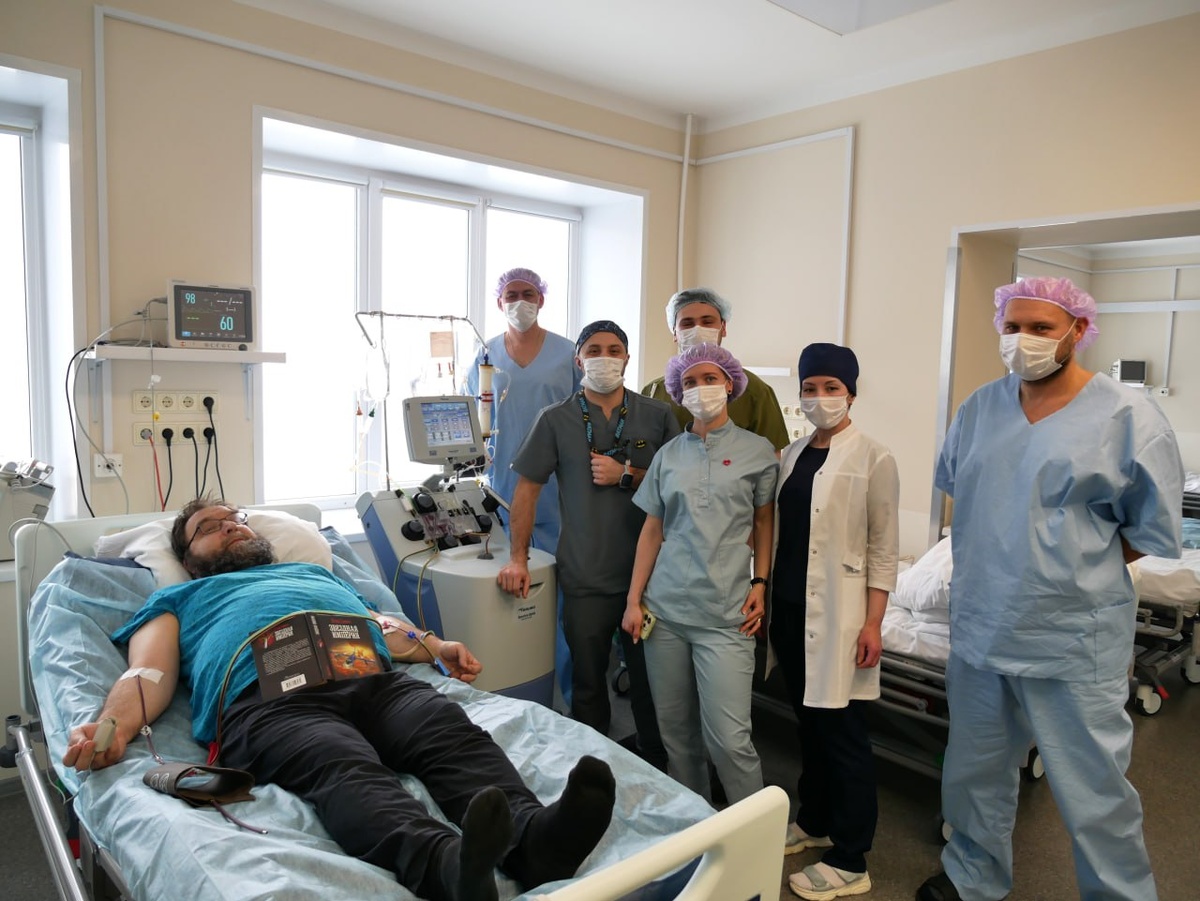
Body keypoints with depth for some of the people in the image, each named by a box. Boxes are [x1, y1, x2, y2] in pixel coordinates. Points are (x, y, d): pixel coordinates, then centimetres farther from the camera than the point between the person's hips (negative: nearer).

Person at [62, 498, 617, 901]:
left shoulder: (313, 571, 44)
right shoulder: (176, 600, 35)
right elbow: (150, 674, 15)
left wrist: (437, 647, 16)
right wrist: (113, 726, -8)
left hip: (373, 677, 4)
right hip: (266, 697, -4)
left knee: (454, 735, -28)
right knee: (348, 771, -36)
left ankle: (532, 837, -52)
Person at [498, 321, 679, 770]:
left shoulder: (657, 416, 3)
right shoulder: (556, 419, 2)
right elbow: (527, 486, 3)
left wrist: (626, 475, -11)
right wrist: (518, 557, -2)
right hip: (586, 577, 0)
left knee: (651, 681, 10)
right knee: (588, 684, 12)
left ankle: (659, 772, 30)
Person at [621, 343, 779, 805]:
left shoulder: (757, 451, 3)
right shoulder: (668, 454, 9)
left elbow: (763, 523, 9)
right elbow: (652, 530, 10)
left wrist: (759, 584, -3)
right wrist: (633, 601, 6)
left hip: (726, 613, -3)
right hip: (665, 608, 3)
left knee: (728, 737, -6)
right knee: (675, 728, 12)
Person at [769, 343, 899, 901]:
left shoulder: (873, 459, -7)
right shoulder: (791, 456, 9)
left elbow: (883, 549, -8)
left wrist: (872, 624, -11)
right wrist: (768, 596, 10)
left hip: (837, 614, -5)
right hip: (789, 608, 6)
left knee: (843, 733, 2)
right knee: (808, 721, 17)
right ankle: (814, 822, 35)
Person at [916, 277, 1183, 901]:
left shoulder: (1129, 418, -10)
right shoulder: (979, 408, 4)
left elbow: (1151, 533, -6)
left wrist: (1073, 569, -5)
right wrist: (998, 558, 8)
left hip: (1073, 644, -5)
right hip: (979, 629, 5)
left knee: (1095, 796, 7)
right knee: (974, 774, 21)